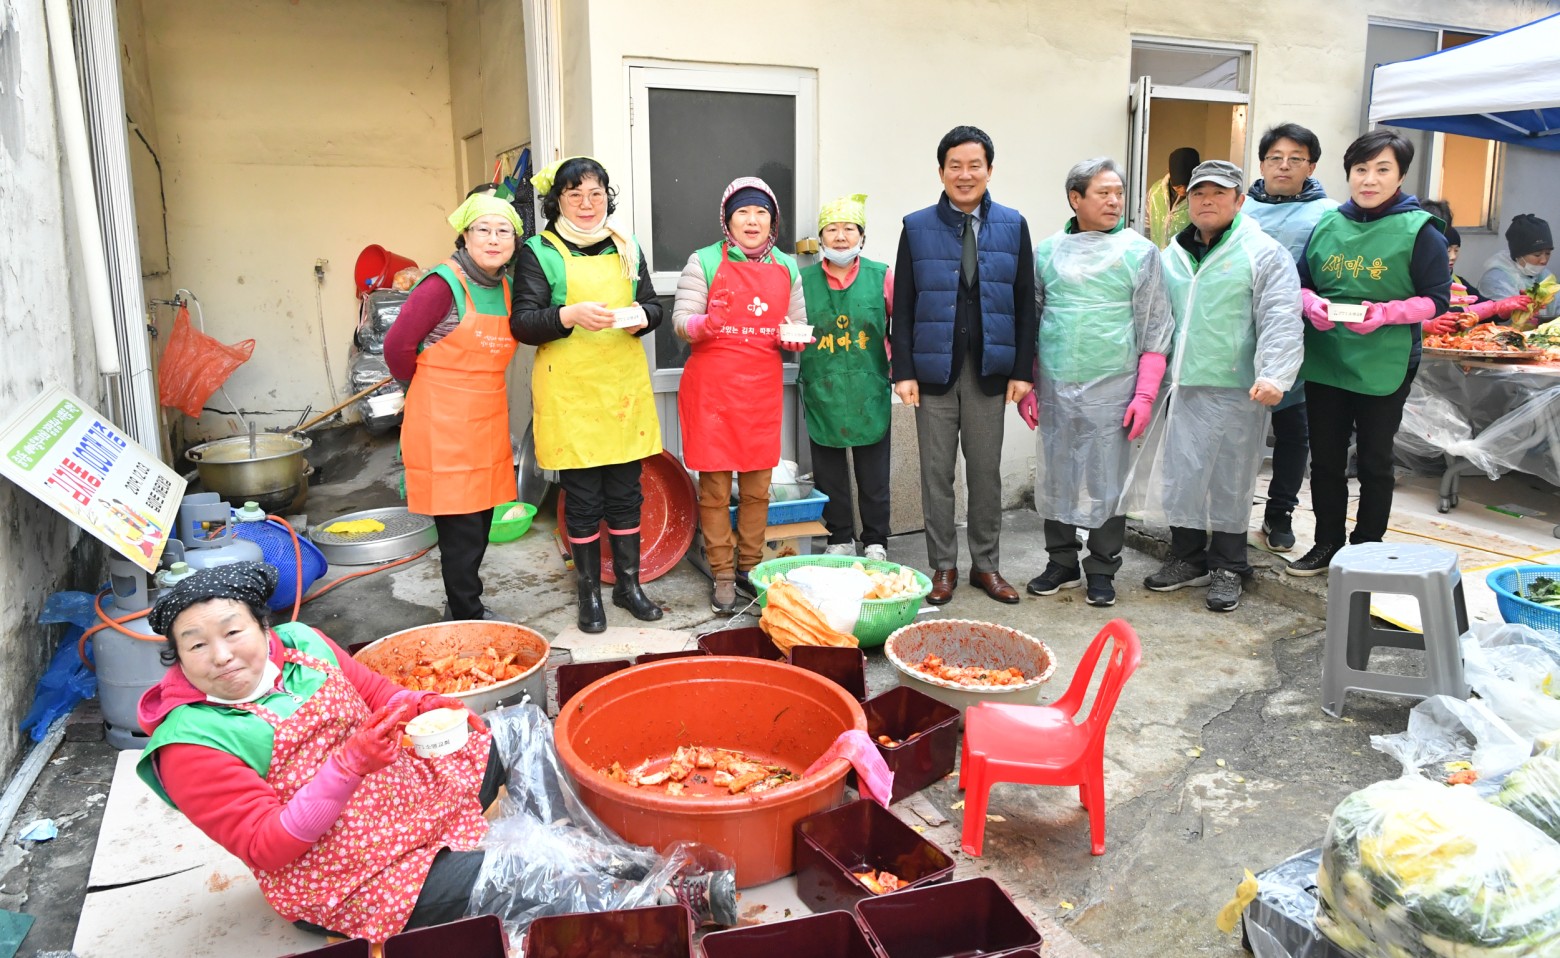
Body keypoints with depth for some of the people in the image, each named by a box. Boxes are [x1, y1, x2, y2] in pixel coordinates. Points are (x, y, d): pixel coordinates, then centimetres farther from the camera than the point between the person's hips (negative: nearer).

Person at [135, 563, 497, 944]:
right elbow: (264, 848, -22)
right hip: (346, 882, -7)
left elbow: (376, 692, 9)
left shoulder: (300, 642, -4)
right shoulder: (190, 741, -19)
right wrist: (348, 765, -35)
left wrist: (422, 706, -14)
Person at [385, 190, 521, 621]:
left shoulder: (506, 286, 8)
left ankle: (462, 605, 30)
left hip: (488, 419, 7)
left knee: (480, 521, 14)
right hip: (444, 423, -7)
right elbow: (398, 345, -12)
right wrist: (430, 387, 3)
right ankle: (467, 617, 11)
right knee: (460, 528, -2)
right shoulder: (444, 284, -14)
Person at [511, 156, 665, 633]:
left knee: (626, 494, 10)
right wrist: (568, 315, -24)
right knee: (583, 499, 4)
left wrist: (641, 316, -8)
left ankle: (628, 583, 24)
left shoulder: (626, 248, 13)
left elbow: (653, 305, 15)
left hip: (625, 387, 4)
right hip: (571, 392, -3)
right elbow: (522, 323, -7)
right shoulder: (538, 252, 0)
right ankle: (589, 592, 19)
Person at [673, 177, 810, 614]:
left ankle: (751, 566, 22)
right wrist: (706, 324, -26)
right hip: (711, 387, -3)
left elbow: (799, 327, 16)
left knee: (757, 486, 8)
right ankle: (722, 575, 11)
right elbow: (682, 322, -5)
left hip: (763, 389, 4)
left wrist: (794, 340, -7)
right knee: (715, 486, 1)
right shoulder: (704, 262, -1)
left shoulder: (786, 268, 12)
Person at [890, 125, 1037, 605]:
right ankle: (943, 566, 18)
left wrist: (1022, 369, -1)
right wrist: (903, 371, -5)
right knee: (936, 474, 6)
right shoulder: (917, 227, 1)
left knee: (986, 472, 9)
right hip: (934, 369, -1)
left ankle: (986, 564, 22)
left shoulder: (1012, 226, 4)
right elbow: (902, 307, 1)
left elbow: (1025, 303, 4)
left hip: (989, 370, 1)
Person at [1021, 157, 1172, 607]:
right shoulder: (1048, 251, 6)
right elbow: (1029, 319, 11)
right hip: (1054, 386, 2)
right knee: (1055, 477, 9)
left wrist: (1145, 394, -7)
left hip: (1112, 386, -2)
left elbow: (1155, 330, -1)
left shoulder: (1139, 252, 1)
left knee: (1107, 480, 3)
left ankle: (1102, 569, 19)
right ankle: (1061, 563, 25)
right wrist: (1026, 385, 6)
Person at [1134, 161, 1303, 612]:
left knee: (1231, 481, 5)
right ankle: (1188, 558, 25)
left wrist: (1274, 375, -22)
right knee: (1179, 474, 8)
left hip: (1237, 391, -4)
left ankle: (1227, 568, 19)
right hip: (1182, 388, 5)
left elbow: (1281, 321, -11)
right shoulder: (1173, 256, 14)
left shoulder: (1264, 252, -2)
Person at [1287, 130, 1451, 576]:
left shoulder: (1419, 230, -7)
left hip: (1383, 368, -4)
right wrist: (1312, 304, -12)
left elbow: (1437, 299, -6)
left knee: (1374, 462, 9)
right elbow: (1302, 283, 11)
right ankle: (1328, 543, 28)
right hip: (1323, 363, 4)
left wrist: (1384, 313, -23)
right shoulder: (1328, 224, 4)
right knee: (1325, 458, 12)